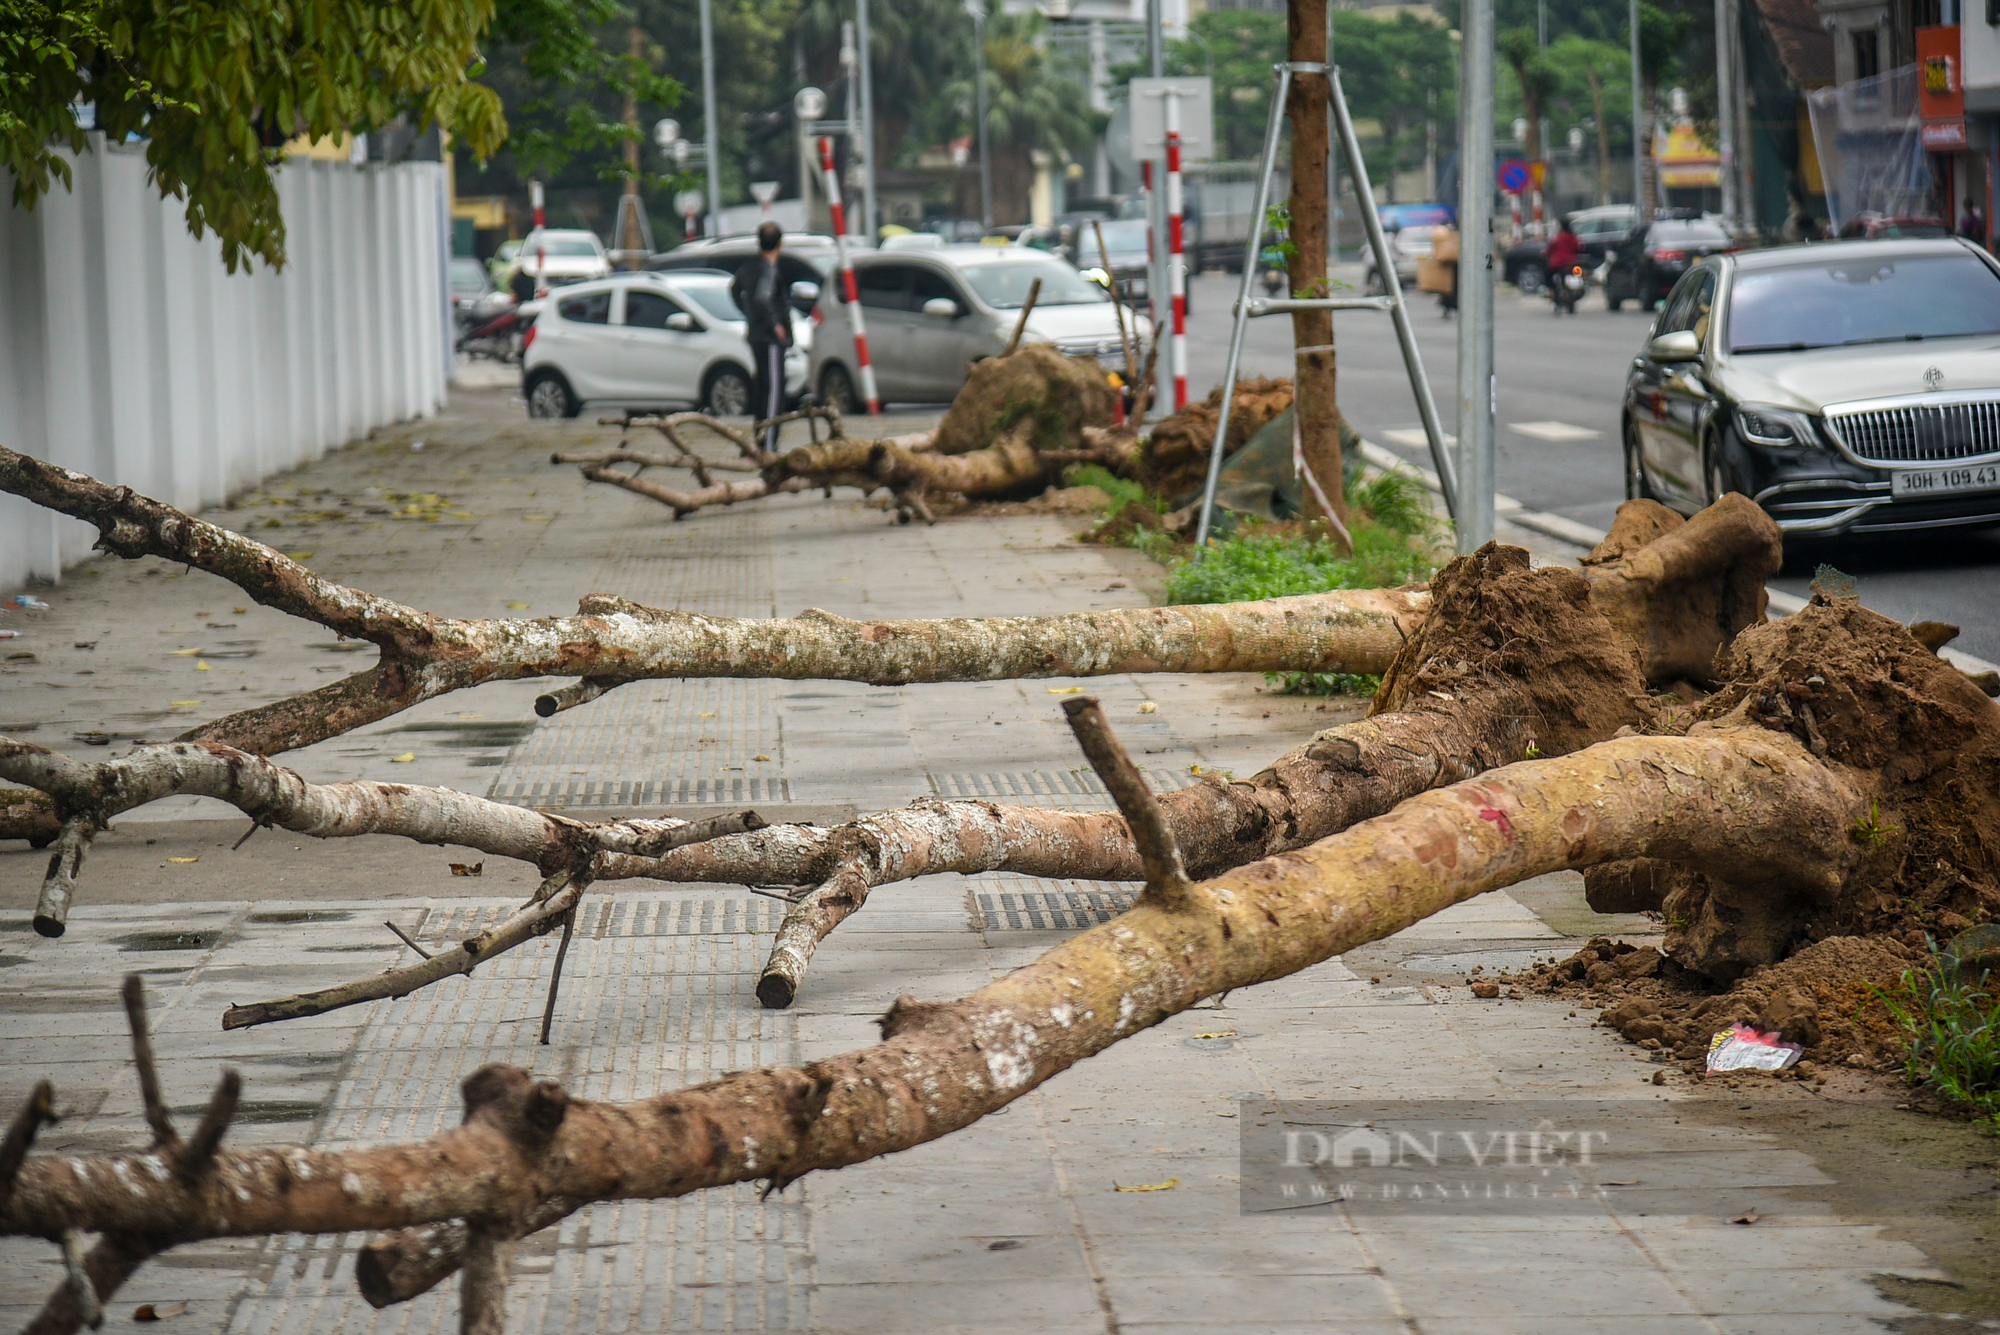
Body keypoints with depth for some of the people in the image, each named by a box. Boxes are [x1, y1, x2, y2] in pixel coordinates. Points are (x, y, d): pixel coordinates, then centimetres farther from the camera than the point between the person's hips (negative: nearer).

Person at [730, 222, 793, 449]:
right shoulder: (768, 270, -17)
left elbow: (735, 288, 27)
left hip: (755, 335, 9)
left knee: (762, 386, 15)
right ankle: (769, 445, -13)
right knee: (774, 389, -8)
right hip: (771, 338, -9)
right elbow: (761, 298, -32)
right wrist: (774, 324, -21)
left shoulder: (750, 264, 10)